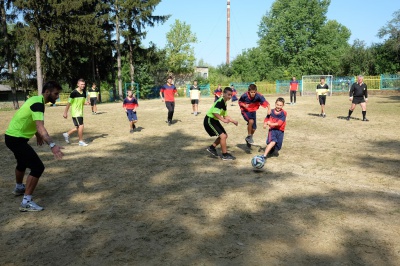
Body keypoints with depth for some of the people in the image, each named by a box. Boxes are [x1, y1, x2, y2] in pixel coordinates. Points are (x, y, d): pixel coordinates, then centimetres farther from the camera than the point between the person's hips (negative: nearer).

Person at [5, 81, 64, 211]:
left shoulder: (37, 100, 6)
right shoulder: (38, 103, -25)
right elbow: (40, 127, -40)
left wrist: (38, 136, 30)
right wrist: (52, 145, -51)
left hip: (14, 137, 11)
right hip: (16, 139, -11)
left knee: (23, 162, 32)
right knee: (38, 167, -14)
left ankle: (19, 188, 55)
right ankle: (26, 202, -10)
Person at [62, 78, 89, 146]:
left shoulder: (84, 92, 6)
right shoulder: (74, 92, -14)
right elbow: (69, 103, -11)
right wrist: (65, 112, -10)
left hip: (80, 113, 8)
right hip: (75, 113, -7)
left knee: (78, 127, 12)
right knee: (81, 126, -9)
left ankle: (67, 134, 31)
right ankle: (81, 141, 3)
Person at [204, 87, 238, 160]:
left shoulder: (224, 103, 10)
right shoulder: (220, 102, -21)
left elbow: (225, 115, 17)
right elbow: (215, 113, -33)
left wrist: (233, 121, 7)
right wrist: (223, 120, -38)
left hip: (214, 120, 10)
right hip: (209, 120, -10)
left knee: (225, 135, 12)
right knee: (222, 136, -13)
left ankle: (212, 147, 23)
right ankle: (225, 155, -2)